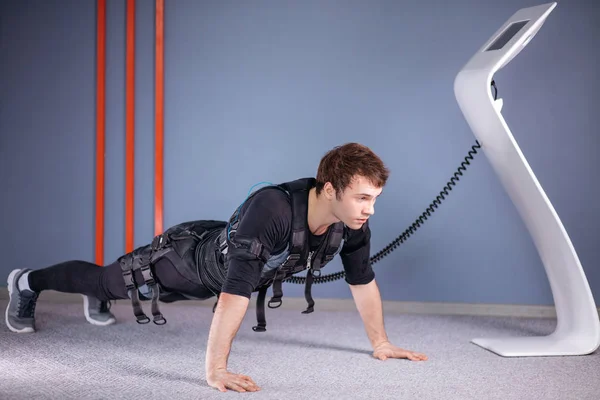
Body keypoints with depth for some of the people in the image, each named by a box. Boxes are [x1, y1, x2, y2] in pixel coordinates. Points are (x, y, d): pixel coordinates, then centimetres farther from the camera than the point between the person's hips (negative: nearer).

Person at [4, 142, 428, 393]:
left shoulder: (352, 223, -26)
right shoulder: (271, 209, -48)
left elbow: (363, 281, -8)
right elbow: (235, 292, -50)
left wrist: (381, 342, -3)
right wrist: (215, 370, -51)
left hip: (224, 257, 6)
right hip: (188, 257, -6)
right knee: (112, 280, 20)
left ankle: (97, 300, 67)